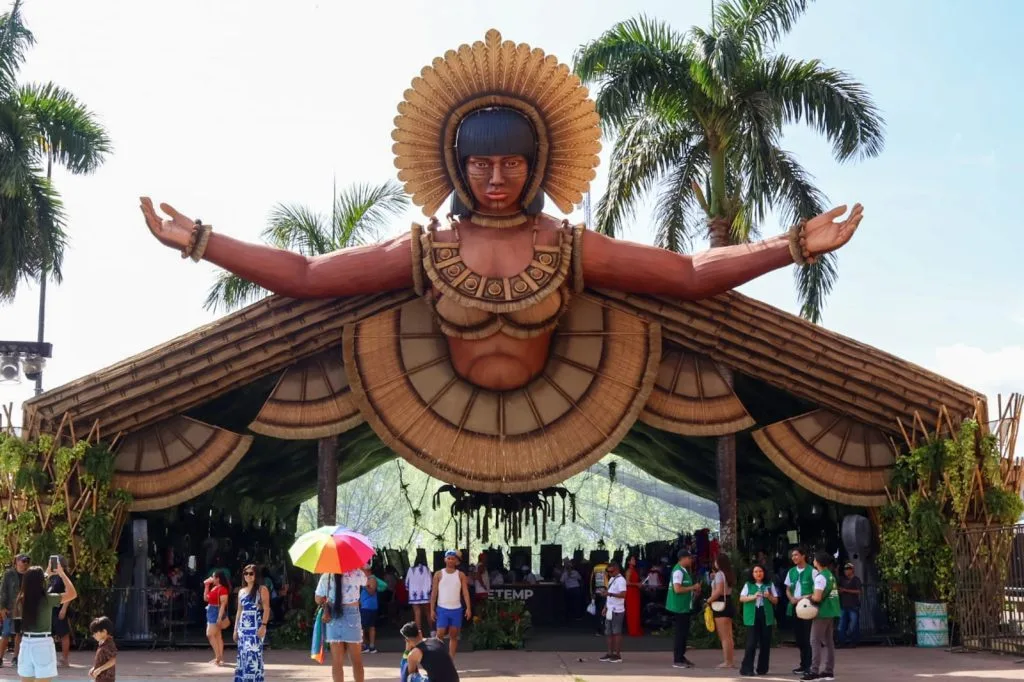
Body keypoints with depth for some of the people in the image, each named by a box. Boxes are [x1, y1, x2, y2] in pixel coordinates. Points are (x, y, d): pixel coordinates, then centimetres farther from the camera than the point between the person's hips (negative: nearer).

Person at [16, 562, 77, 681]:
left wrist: (47, 573, 33)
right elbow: (72, 593, -1)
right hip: (43, 644, -5)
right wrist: (62, 574, 7)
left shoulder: (22, 599, 3)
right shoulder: (47, 599, -12)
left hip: (26, 643, 5)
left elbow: (32, 586, 27)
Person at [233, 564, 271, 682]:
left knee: (253, 654, -13)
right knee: (243, 655, 3)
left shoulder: (262, 589, -1)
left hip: (256, 627, -6)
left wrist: (263, 626, -17)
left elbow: (266, 609, -7)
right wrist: (235, 629, 15)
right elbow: (239, 611, 19)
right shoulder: (241, 591, 17)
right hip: (243, 627, 6)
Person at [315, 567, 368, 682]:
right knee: (356, 661, 11)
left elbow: (318, 599, 2)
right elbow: (367, 579, 14)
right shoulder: (356, 573, -8)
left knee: (337, 662, 5)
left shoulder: (326, 576, -4)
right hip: (352, 616, -2)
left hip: (333, 618, 2)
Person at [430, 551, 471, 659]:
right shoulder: (439, 574, 0)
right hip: (442, 609, -1)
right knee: (440, 635, -5)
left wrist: (468, 608, -13)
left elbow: (465, 592, -2)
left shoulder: (461, 575, 3)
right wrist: (432, 609, -5)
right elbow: (434, 592, 1)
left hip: (456, 609, 1)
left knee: (454, 636, 5)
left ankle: (451, 660, 10)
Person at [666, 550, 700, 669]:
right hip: (679, 608, -10)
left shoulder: (684, 570, 15)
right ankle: (677, 661, 0)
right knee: (679, 633, -5)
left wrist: (694, 589, 8)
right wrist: (693, 587, -17)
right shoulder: (678, 571, -17)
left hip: (685, 607, 10)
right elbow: (677, 589, -25)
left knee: (684, 633, 15)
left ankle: (681, 657, 24)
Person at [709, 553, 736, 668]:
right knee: (728, 636, 14)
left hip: (721, 605, -9)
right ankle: (731, 659, 18)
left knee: (724, 636, -6)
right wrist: (714, 578, 12)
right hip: (728, 604, 9)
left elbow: (719, 591, -22)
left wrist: (709, 600, -12)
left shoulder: (719, 574, -14)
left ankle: (727, 661, -5)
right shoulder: (728, 574, 13)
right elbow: (725, 589, 11)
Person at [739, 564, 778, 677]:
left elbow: (776, 601, 9)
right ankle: (746, 669, -5)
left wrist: (769, 597, -13)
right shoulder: (748, 585, 5)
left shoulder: (769, 585, 9)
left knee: (765, 643, 5)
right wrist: (753, 597, -18)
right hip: (752, 617, -2)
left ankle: (762, 669, 16)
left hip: (766, 616, 2)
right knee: (751, 643, -8)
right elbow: (741, 599, -3)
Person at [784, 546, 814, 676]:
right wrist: (791, 598, -2)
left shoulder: (811, 571, -7)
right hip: (794, 608, 6)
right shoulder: (791, 572, 13)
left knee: (807, 637, -4)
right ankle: (803, 664, 19)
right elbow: (788, 589, 18)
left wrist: (804, 598, -17)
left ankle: (807, 666, 0)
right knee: (799, 637, 10)